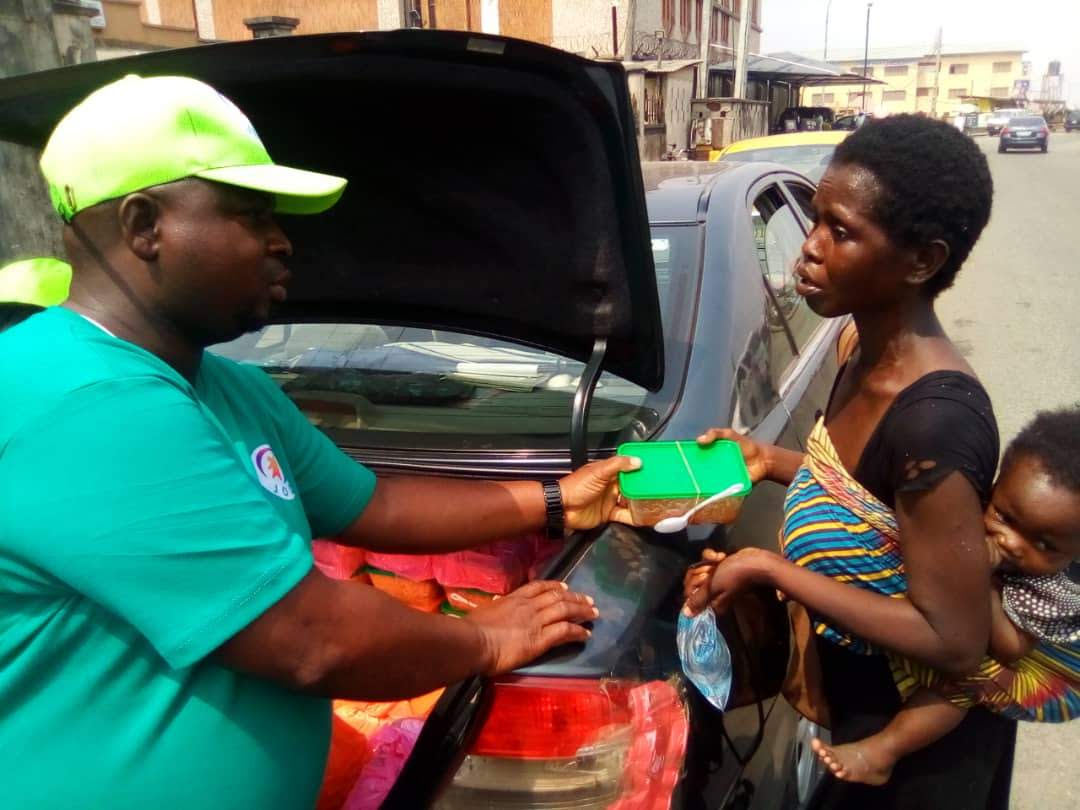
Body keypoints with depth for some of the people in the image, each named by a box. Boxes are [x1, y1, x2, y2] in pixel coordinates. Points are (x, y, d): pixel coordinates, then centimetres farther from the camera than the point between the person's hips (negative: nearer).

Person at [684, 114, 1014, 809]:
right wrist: (773, 462, -3)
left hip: (919, 734, -7)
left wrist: (769, 568, -27)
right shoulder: (870, 354, -7)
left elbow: (955, 642, -28)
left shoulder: (934, 419, -34)